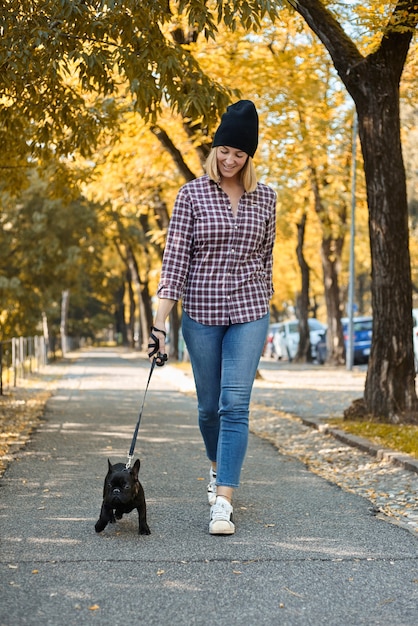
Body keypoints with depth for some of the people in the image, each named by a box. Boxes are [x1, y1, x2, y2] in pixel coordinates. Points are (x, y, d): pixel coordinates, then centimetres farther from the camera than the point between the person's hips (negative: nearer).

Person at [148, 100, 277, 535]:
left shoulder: (265, 197, 4)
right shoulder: (192, 194, -3)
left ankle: (223, 503, -8)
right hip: (201, 312, 0)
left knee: (236, 405, -9)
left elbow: (266, 257, 12)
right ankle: (217, 466, 41)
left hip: (248, 312, 0)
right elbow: (174, 259, -7)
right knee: (209, 405, 12)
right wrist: (159, 324, -12)